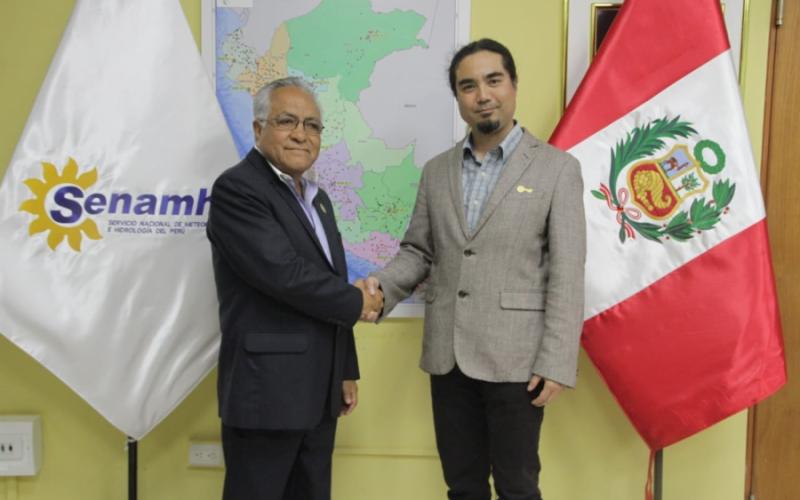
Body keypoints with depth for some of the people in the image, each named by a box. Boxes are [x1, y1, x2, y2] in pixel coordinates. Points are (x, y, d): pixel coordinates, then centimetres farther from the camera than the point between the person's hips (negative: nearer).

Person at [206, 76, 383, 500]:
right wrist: (357, 302, -8)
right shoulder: (237, 189, -12)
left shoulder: (316, 198, 15)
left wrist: (346, 370, 17)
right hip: (266, 392, -8)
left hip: (317, 394, 8)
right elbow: (285, 274, -23)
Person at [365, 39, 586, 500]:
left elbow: (566, 275, -7)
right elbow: (418, 251, 12)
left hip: (514, 358, -4)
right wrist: (383, 285, -8)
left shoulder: (557, 168, -3)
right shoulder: (436, 171, 9)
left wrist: (556, 363, -12)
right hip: (447, 356, 4)